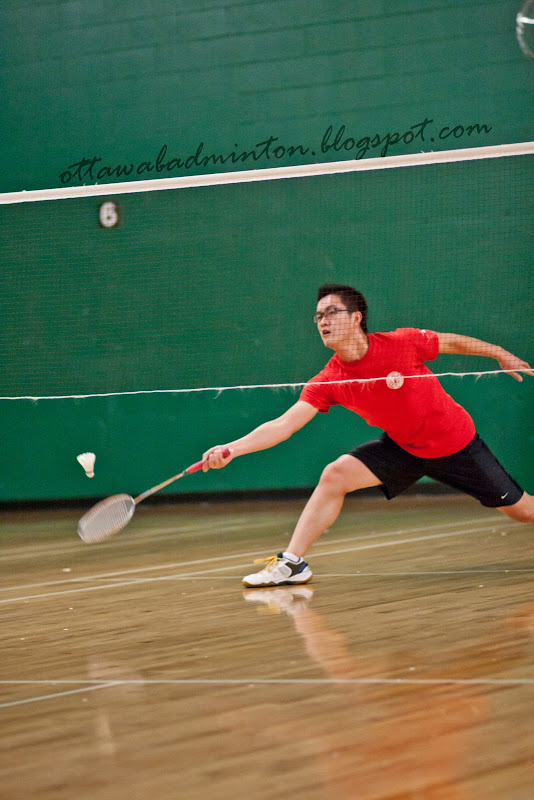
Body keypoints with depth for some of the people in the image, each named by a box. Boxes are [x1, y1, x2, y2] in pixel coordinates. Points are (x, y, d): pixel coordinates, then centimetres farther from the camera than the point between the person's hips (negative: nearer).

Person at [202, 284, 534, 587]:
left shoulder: (403, 343, -24)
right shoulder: (328, 382, -16)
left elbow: (452, 342, -5)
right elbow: (283, 425, -22)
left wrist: (502, 354, 7)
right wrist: (232, 448, -35)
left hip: (456, 443, -2)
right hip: (402, 447, 2)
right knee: (334, 476, -17)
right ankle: (292, 562, -8)